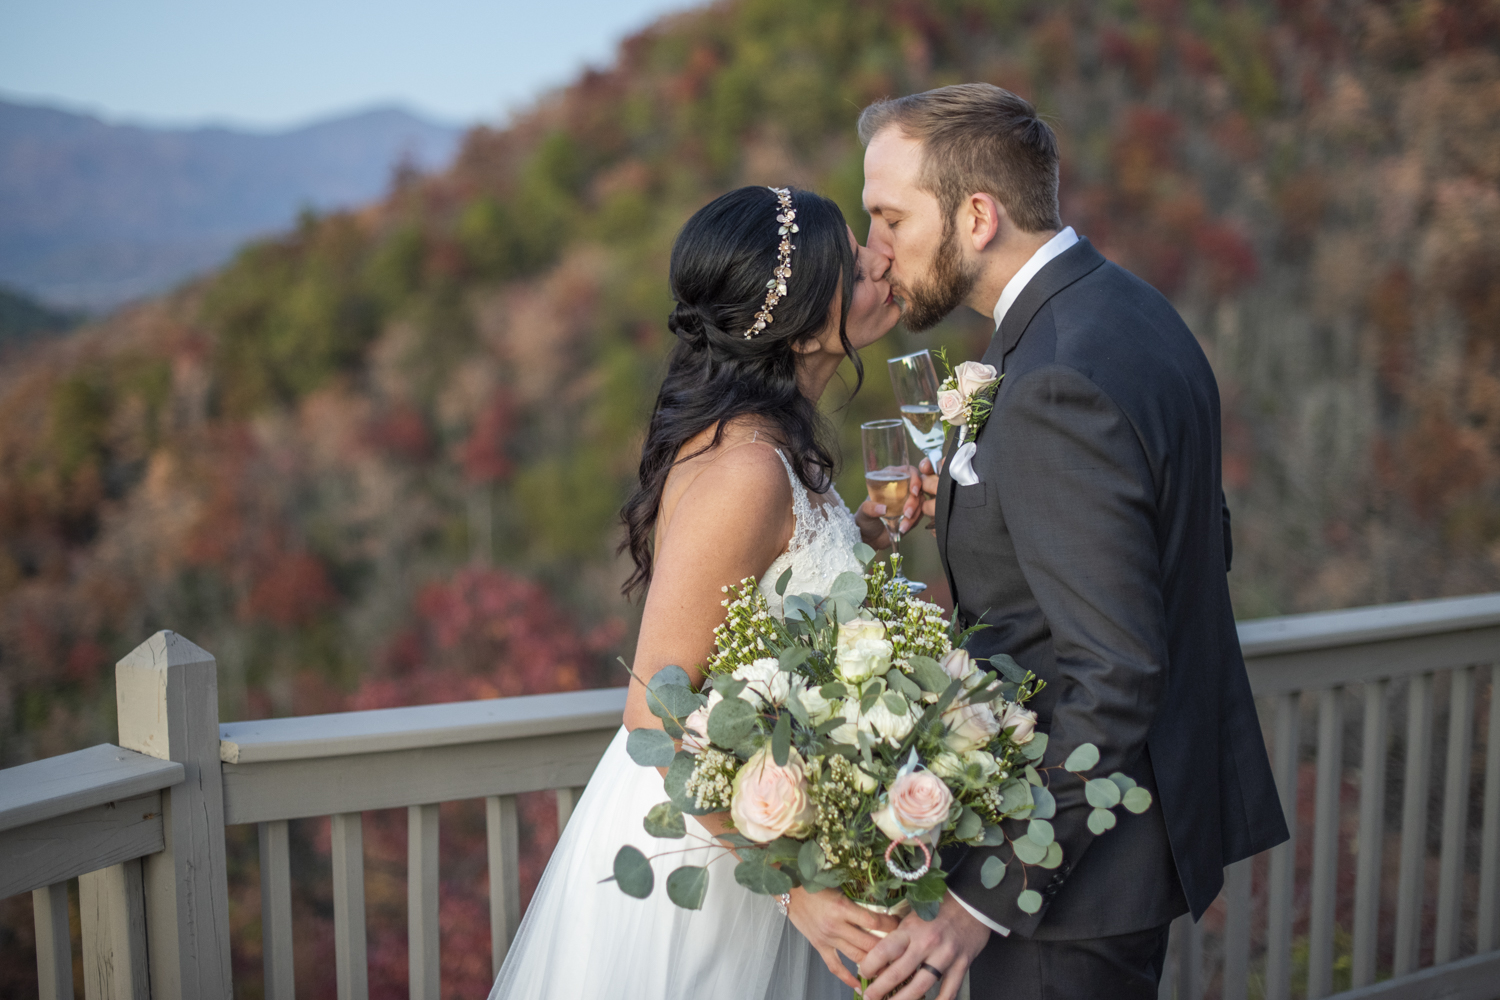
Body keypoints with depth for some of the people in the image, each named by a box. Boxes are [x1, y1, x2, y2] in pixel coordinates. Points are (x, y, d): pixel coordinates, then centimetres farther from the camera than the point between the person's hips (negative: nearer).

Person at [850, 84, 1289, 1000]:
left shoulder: (1059, 384, -27)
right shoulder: (1127, 308, 4)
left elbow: (1112, 676, -28)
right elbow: (1184, 533, 14)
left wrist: (987, 896, -26)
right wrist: (980, 503, 8)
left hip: (1089, 854, -10)